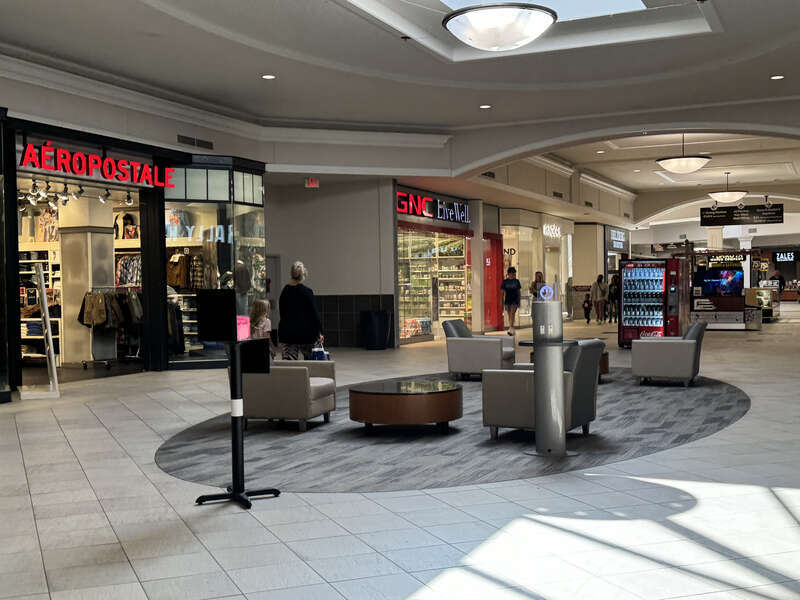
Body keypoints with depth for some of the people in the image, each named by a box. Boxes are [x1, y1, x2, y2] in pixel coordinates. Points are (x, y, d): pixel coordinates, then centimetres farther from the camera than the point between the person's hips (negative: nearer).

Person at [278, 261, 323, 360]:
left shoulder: (284, 291, 5)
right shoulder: (307, 292, -10)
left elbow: (282, 312, 12)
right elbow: (314, 313, -10)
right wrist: (319, 332, -3)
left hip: (286, 332, 4)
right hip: (305, 332, -4)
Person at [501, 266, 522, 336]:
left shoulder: (516, 281, 7)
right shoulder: (505, 281, 3)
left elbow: (518, 292, 11)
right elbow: (502, 292, 4)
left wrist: (519, 301, 8)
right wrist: (502, 302, -1)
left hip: (515, 300, -1)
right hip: (507, 300, 1)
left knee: (512, 314, -16)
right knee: (509, 315, 8)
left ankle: (510, 329, -23)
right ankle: (512, 329, 20)